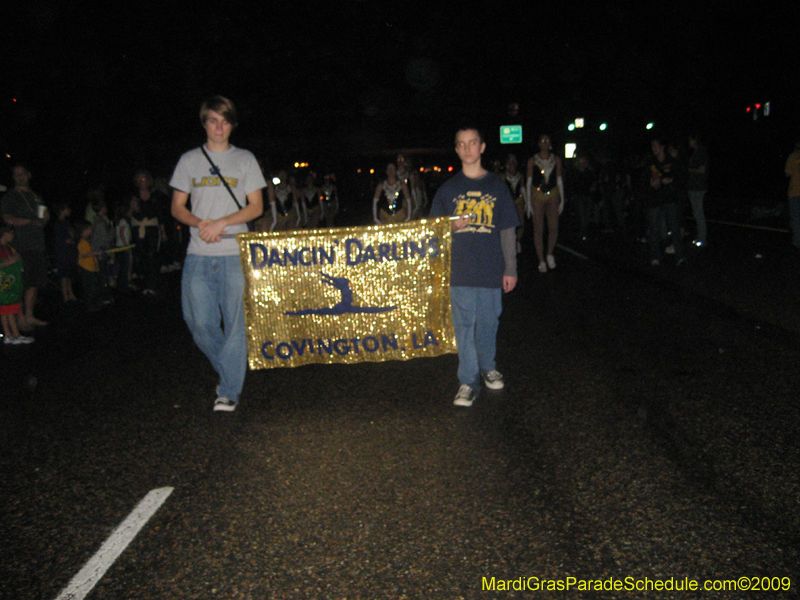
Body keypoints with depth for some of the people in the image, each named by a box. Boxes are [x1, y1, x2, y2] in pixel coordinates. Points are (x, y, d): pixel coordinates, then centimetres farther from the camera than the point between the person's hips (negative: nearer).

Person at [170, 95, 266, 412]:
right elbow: (177, 207, 12)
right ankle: (228, 371, 26)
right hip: (198, 255, 2)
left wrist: (221, 223, -10)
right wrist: (200, 223, -8)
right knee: (199, 322, 2)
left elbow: (256, 207, 3)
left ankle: (229, 391, 7)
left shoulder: (245, 159, 8)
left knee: (235, 322, -3)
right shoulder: (189, 160, 13)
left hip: (235, 254, -2)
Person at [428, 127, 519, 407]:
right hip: (460, 269, 0)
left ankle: (488, 368, 33)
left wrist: (510, 268, 3)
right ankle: (468, 381, 11)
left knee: (488, 322, 10)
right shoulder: (448, 189, 6)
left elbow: (508, 230, 6)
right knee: (464, 326, 2)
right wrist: (453, 226, -11)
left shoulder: (497, 186, 5)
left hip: (491, 268, 0)